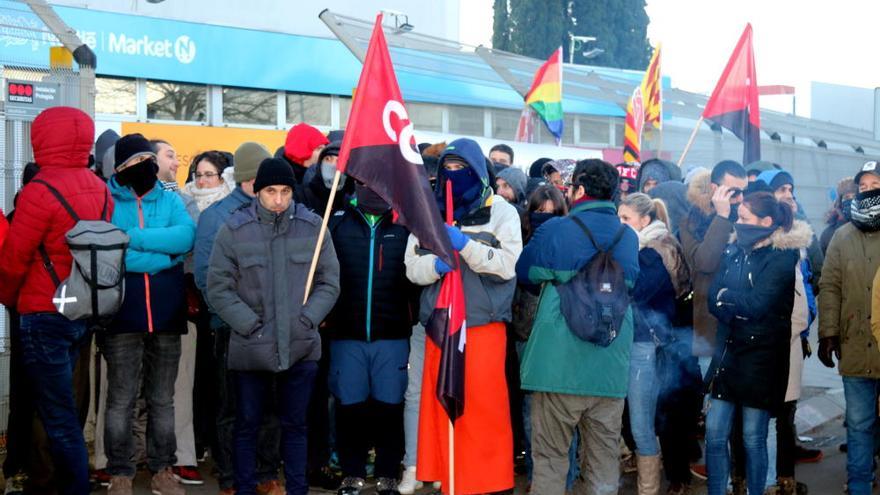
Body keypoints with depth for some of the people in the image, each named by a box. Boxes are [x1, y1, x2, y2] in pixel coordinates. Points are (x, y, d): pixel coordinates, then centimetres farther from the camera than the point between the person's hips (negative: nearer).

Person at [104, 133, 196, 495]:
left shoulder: (171, 201, 9)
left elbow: (186, 235, -11)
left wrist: (134, 238, -17)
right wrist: (164, 254, -14)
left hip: (166, 315, 3)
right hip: (123, 315, -3)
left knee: (162, 400, 11)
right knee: (121, 401, 1)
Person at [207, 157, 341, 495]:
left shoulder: (313, 226, 0)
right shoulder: (234, 229, -5)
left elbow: (329, 282, 6)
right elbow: (218, 287, -3)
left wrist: (310, 316, -7)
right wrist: (248, 323, -11)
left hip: (301, 346, 1)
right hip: (250, 348, -1)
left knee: (295, 425, 12)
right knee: (247, 426, 9)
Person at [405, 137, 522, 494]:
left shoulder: (501, 212, 2)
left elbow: (507, 265, -9)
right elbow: (412, 267, 7)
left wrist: (465, 245, -19)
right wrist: (434, 264, -14)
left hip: (484, 323, -4)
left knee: (485, 406, -5)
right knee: (441, 404, 5)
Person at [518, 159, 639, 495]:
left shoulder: (556, 230, -5)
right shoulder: (629, 238, 7)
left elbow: (524, 273, 9)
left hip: (561, 363, -4)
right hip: (611, 367, 4)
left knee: (550, 458, 4)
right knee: (603, 461, 9)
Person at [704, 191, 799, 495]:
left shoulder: (782, 257, -9)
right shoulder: (735, 250, 9)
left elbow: (757, 304, -18)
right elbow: (713, 298, 3)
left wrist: (726, 296, -4)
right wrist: (740, 307, -15)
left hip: (761, 356, -5)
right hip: (728, 350, 6)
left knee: (753, 438, 3)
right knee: (714, 433, 4)